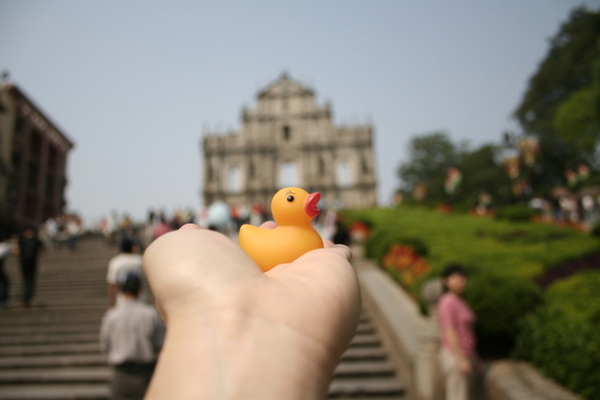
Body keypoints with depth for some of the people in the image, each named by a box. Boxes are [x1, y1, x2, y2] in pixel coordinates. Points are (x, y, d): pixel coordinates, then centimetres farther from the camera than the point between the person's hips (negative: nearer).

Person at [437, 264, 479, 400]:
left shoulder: (460, 302, 14)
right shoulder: (447, 302, -15)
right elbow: (450, 333, -21)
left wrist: (474, 358, 19)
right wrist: (462, 360, -23)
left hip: (464, 357, 10)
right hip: (455, 357, -10)